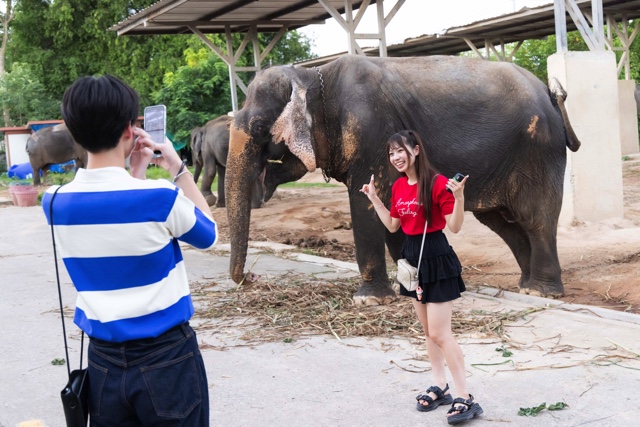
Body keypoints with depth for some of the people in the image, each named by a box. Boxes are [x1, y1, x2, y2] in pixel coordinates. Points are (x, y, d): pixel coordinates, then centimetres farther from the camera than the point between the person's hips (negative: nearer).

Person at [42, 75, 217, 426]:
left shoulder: (56, 202, -3)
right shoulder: (161, 197, -18)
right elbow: (208, 234, 3)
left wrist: (135, 173, 13)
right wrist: (178, 170, 5)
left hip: (103, 361, 5)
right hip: (166, 357, -4)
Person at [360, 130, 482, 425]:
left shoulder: (438, 183, -17)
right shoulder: (398, 187, 6)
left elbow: (455, 226, -17)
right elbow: (393, 226, 15)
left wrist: (458, 195, -31)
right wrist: (373, 198, 14)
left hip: (436, 259, -8)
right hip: (412, 257, 8)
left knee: (439, 333, -8)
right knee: (428, 331, 14)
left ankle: (464, 398, 1)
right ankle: (440, 388, 26)